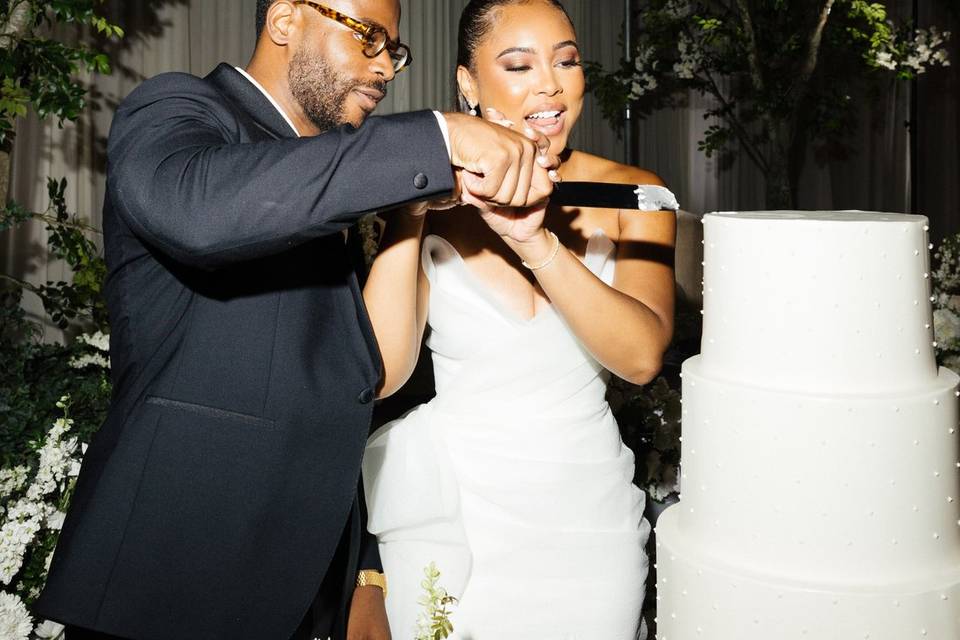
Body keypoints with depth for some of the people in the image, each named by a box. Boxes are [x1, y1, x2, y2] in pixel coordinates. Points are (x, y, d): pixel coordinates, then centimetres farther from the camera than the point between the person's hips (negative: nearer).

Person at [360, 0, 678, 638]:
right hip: (451, 507, 0)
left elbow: (642, 354, -18)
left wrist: (535, 241, -29)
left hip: (588, 507, 1)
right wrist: (410, 211, -20)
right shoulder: (434, 201, -4)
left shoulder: (631, 195, -3)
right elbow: (382, 372, -13)